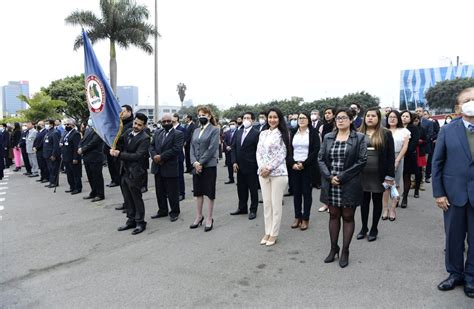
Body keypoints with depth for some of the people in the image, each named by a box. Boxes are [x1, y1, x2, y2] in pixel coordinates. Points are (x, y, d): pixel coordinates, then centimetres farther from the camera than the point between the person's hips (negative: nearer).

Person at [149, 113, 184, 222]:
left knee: (172, 192, 3)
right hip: (158, 167, 6)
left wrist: (161, 157, -18)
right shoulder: (157, 132, 13)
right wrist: (154, 156, -10)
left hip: (170, 168, -6)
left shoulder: (178, 134, -7)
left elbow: (176, 149, -17)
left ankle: (174, 212, 18)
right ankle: (162, 211, 28)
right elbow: (151, 146, 9)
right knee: (160, 191, 14)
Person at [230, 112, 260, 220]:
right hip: (239, 166, 6)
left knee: (253, 189, 6)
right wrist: (234, 162, 0)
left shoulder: (256, 133, -8)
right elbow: (233, 148, 10)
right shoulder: (238, 133, 11)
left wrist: (257, 164, -13)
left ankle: (253, 210, 17)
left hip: (251, 166, -6)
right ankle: (242, 208, 28)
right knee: (241, 188, 15)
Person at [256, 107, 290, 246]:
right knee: (266, 203, 10)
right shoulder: (263, 134, 11)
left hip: (278, 172, -5)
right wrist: (262, 167, -7)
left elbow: (282, 154, -8)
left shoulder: (283, 134, -3)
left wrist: (269, 168, -13)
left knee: (276, 204, 1)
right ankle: (267, 232, 20)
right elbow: (259, 152, 8)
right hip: (263, 172, 5)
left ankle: (274, 234, 12)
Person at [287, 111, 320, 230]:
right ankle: (297, 217, 17)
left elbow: (316, 150, -9)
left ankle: (305, 219, 10)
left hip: (308, 167, -3)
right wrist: (292, 163, -8)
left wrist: (304, 164, -14)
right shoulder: (294, 133, 11)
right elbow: (289, 150, 7)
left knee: (306, 192, 2)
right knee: (296, 192, 6)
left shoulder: (313, 133, -1)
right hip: (294, 166, 4)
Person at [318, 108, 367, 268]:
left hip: (349, 185, -3)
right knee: (333, 215, 12)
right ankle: (333, 248, 25)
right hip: (330, 184, 3)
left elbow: (361, 161, -9)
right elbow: (321, 158, 4)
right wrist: (329, 176, -11)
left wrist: (342, 177, -14)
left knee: (348, 217, 7)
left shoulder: (359, 138, -2)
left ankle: (345, 251, 18)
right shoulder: (328, 137, 8)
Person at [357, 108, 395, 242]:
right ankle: (364, 227, 25)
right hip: (362, 173, 2)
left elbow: (390, 156, -4)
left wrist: (389, 175, -10)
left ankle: (374, 229, 22)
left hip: (378, 174, -2)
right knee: (364, 201, 11)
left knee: (377, 201, 10)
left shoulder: (386, 134, -2)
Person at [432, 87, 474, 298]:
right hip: (454, 193, 0)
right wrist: (438, 193, -5)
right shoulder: (447, 131, 0)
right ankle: (455, 274, 29)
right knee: (453, 237, 11)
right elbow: (437, 163, 0)